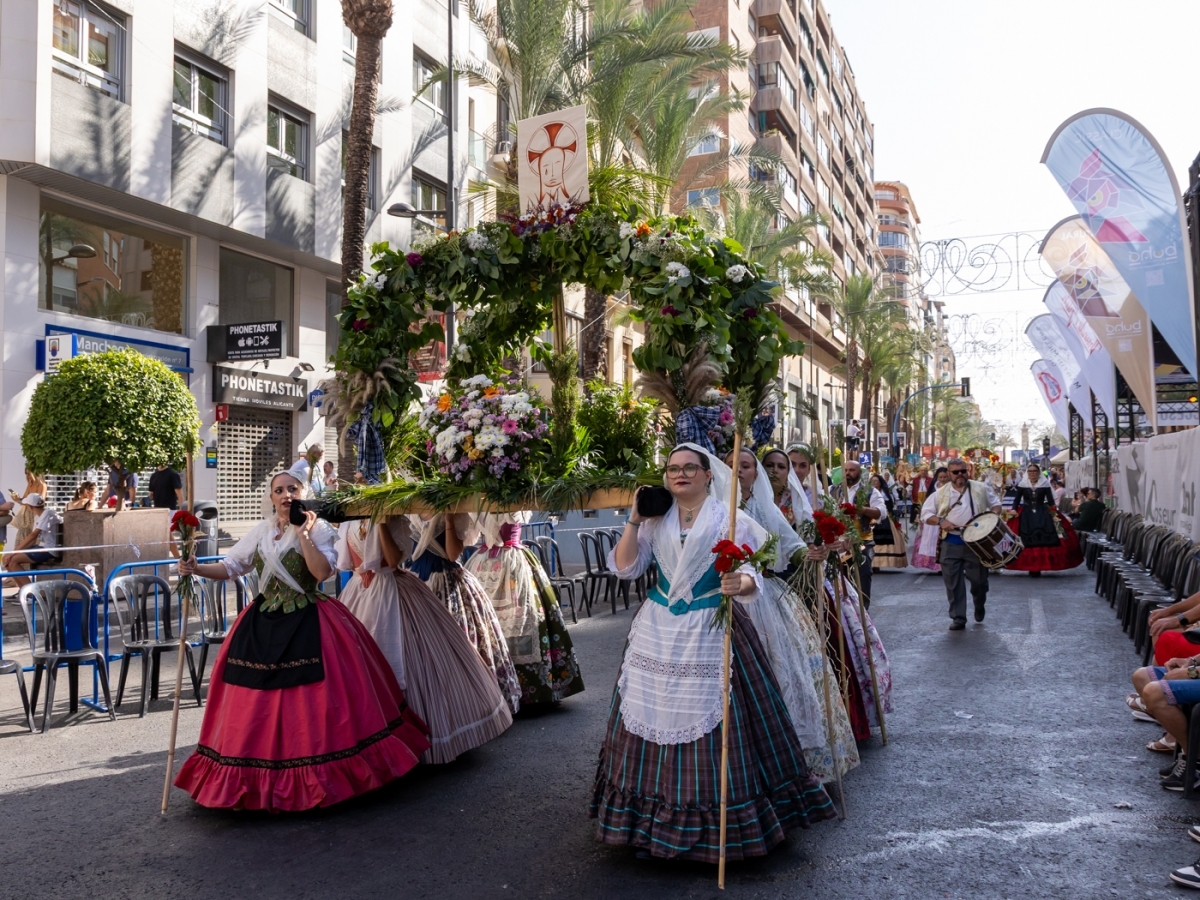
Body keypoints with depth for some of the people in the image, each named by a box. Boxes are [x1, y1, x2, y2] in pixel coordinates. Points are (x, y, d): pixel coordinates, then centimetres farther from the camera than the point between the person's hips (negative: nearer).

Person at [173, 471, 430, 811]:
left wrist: (303, 534, -16)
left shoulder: (318, 528, -3)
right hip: (263, 624, 4)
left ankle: (316, 775, 9)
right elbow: (230, 566, 10)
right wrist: (197, 569, -6)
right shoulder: (260, 532, 10)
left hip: (309, 625, -4)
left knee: (312, 703, -5)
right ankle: (261, 778, 17)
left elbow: (323, 572, -16)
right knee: (259, 706, 4)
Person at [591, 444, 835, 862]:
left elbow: (752, 577, -8)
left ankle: (713, 821, 14)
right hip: (658, 633, 4)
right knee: (652, 716, 7)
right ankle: (649, 812, 22)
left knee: (710, 720, -3)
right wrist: (634, 519, -5)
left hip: (711, 634, -3)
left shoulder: (730, 520, -2)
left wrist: (740, 584, -31)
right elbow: (624, 567, 2)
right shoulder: (654, 521, 8)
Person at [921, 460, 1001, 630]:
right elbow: (925, 514, 3)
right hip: (950, 544, 0)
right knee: (953, 582, 1)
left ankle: (979, 607, 38)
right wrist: (940, 521, -15)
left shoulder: (981, 488, 4)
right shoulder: (940, 493, 2)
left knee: (979, 579, 7)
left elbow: (995, 503, 13)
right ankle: (958, 618, 9)